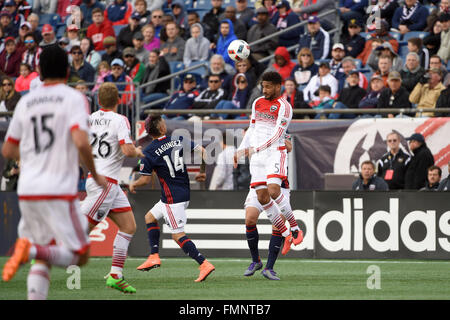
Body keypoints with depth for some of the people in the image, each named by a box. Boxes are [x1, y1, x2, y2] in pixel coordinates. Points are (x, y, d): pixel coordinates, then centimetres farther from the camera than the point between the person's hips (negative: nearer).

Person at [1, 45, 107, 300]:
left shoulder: (26, 101, 12)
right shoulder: (73, 98, -3)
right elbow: (81, 142, -18)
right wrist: (95, 175, -4)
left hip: (27, 191, 6)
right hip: (59, 191, -5)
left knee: (43, 258, 14)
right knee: (80, 255, 2)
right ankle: (31, 249, -23)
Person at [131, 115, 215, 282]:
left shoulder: (149, 152, -11)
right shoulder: (179, 140, 2)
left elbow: (145, 179, -6)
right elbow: (202, 151, 0)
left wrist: (133, 185, 16)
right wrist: (202, 171, 16)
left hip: (172, 198, -8)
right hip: (185, 193, 8)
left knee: (178, 235, -7)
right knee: (150, 217, 22)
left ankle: (204, 264, -18)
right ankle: (154, 256, 18)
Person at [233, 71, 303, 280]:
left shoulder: (283, 107, -8)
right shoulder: (258, 103, 15)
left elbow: (277, 135, -15)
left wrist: (255, 149, -21)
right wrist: (241, 150, 14)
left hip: (275, 152, -6)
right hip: (256, 155, 6)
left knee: (273, 190, -23)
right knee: (262, 197, -4)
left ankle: (295, 228, -8)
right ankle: (285, 235, 6)